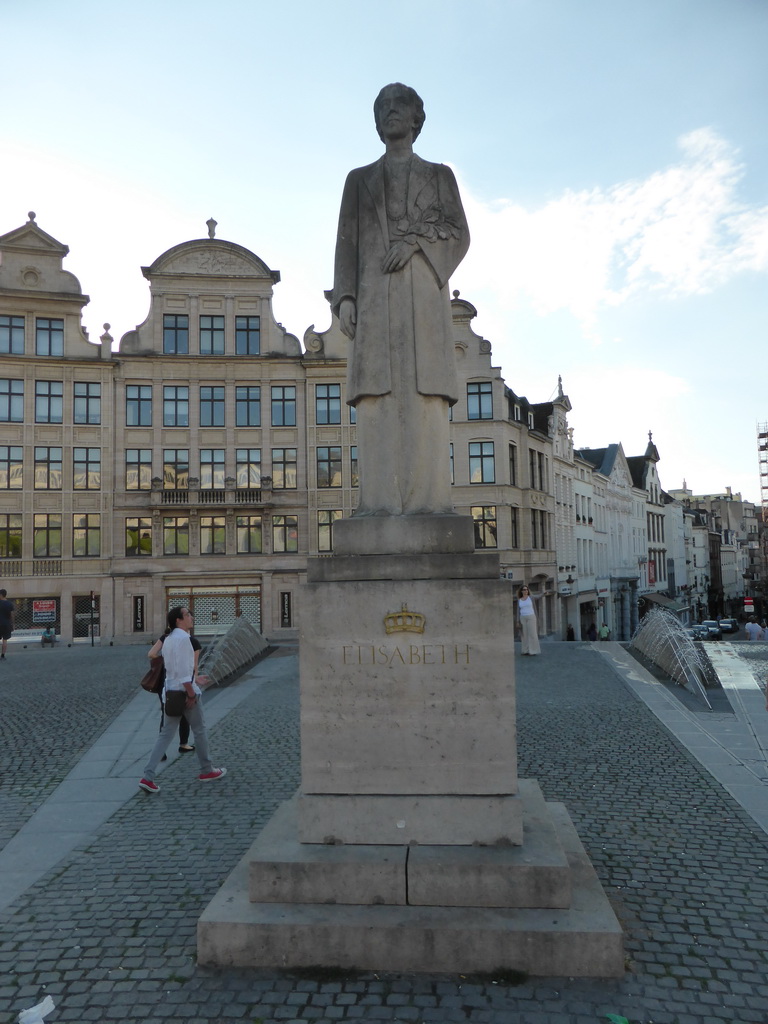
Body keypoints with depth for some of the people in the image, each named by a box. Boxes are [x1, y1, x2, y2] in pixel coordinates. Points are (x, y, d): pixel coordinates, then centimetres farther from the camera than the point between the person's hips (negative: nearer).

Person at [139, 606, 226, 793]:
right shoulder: (183, 638, -17)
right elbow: (183, 669, -23)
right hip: (185, 690, -8)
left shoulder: (168, 639, 12)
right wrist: (191, 693, -20)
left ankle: (148, 777, 2)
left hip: (171, 691, 8)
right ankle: (206, 771, 23)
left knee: (166, 734, 9)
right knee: (200, 731, 9)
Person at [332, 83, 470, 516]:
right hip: (375, 293, 1)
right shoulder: (359, 179, 24)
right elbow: (347, 242, 14)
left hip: (423, 289, 0)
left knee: (426, 391, -13)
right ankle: (381, 500, -17)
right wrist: (344, 296, -2)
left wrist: (414, 239, -9)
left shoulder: (439, 175, 22)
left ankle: (429, 497, -16)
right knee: (378, 393, -13)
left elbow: (459, 233, 9)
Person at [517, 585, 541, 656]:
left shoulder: (531, 598, 1)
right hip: (523, 618, 3)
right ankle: (527, 650, 13)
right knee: (525, 634, 5)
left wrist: (536, 619, -1)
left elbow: (534, 608, 3)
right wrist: (518, 621, 2)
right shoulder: (519, 600, 8)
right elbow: (518, 611, 8)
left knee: (532, 634, -7)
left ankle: (533, 651, -2)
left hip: (531, 617, -3)